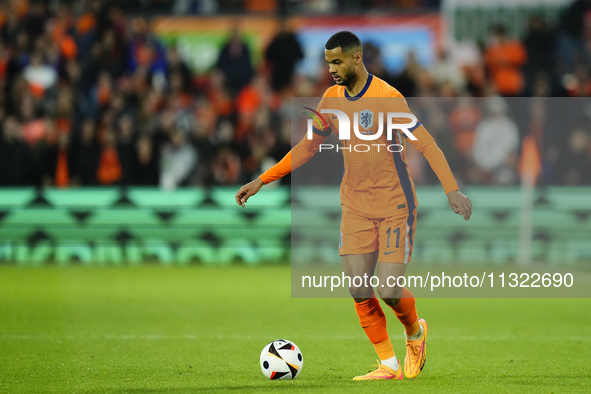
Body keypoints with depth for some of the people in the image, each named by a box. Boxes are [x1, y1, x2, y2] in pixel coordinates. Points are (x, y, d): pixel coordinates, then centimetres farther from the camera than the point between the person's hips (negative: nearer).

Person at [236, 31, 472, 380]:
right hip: (356, 206, 5)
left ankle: (415, 331, 22)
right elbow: (308, 147, 15)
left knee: (390, 291, -11)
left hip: (395, 206, -5)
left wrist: (452, 190, -31)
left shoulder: (387, 98, -16)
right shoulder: (332, 98, 3)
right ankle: (389, 365, 8)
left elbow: (427, 144, -20)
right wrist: (262, 181, 11)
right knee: (358, 291, -4)